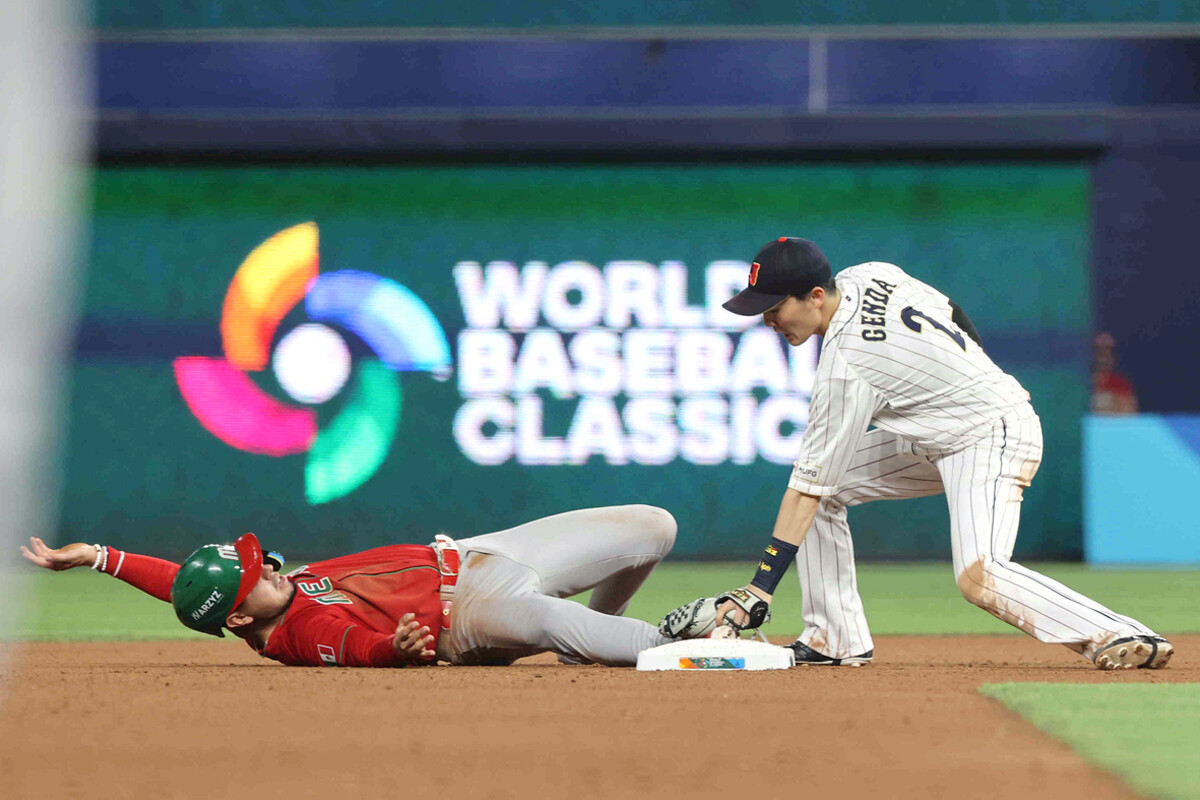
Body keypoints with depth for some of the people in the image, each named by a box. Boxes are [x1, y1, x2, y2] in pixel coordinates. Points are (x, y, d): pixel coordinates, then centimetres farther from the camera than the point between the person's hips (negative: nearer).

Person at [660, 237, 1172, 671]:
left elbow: (810, 484, -26)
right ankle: (837, 639, 7)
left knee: (978, 578, -30)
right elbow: (950, 313, 12)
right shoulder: (867, 277, -4)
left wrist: (759, 590, -24)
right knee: (827, 489, 5)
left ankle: (1119, 636, -31)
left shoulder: (845, 364, -26)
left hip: (994, 437, -11)